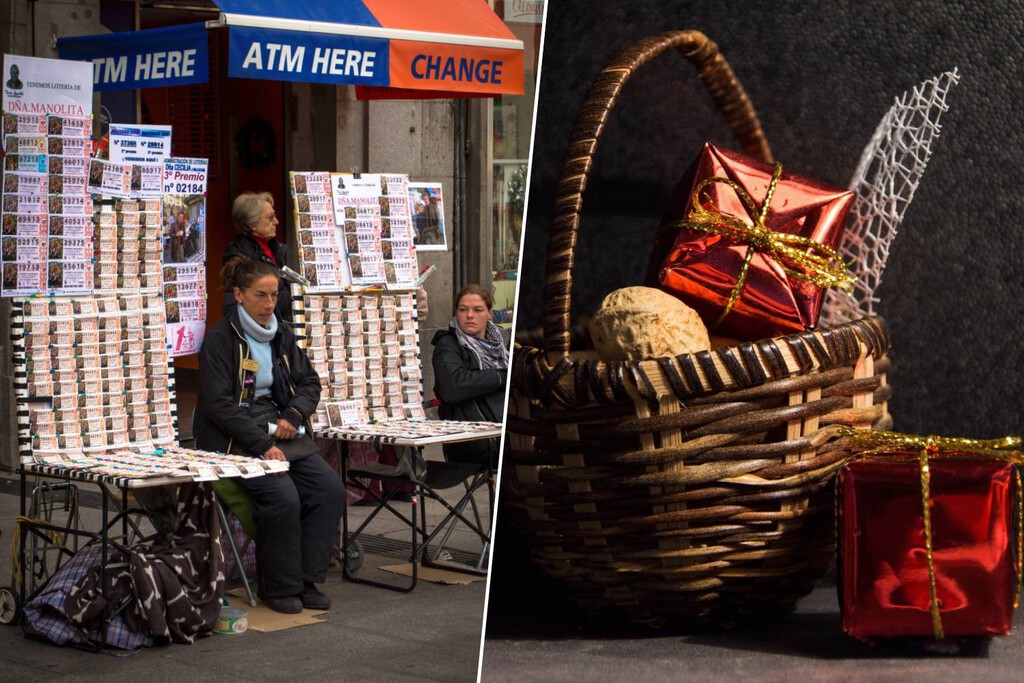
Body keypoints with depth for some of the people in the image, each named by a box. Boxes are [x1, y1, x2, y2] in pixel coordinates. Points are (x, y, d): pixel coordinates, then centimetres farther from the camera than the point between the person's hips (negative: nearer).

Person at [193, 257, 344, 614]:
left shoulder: (281, 334, 14)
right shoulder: (219, 339, -7)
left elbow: (310, 381, 18)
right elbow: (218, 404, -13)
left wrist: (292, 416, -4)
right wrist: (263, 444, -20)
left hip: (282, 431, 7)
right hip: (236, 440, -6)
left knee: (330, 488, -15)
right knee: (283, 497, -28)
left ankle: (307, 580, -5)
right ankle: (280, 588, -10)